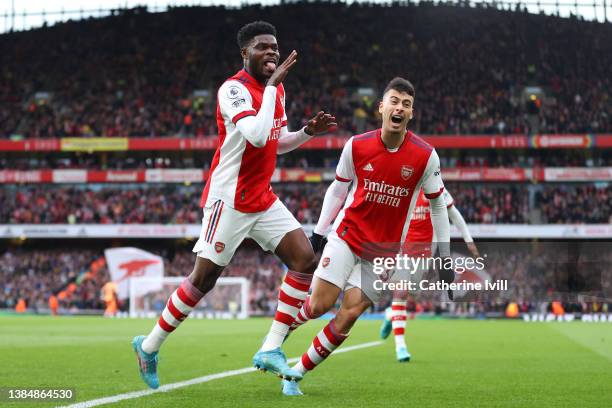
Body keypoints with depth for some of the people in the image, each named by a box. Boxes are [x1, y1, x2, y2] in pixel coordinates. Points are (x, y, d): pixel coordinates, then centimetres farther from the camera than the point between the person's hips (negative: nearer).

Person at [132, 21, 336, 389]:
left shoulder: (277, 89, 10)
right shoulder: (234, 89, -17)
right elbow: (257, 136, -32)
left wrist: (308, 132, 4)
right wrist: (272, 85, -27)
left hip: (263, 199, 8)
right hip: (230, 200, -8)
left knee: (305, 259, -6)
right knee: (204, 278, -3)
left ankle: (271, 349, -3)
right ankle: (150, 345, 15)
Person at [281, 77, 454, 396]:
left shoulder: (425, 156, -10)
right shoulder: (356, 146, -8)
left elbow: (437, 204, 2)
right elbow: (337, 189, 8)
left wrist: (444, 254, 1)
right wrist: (318, 232, 8)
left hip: (385, 250, 0)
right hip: (347, 236, 0)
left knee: (349, 315, -9)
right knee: (319, 305, -11)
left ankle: (297, 373, 5)